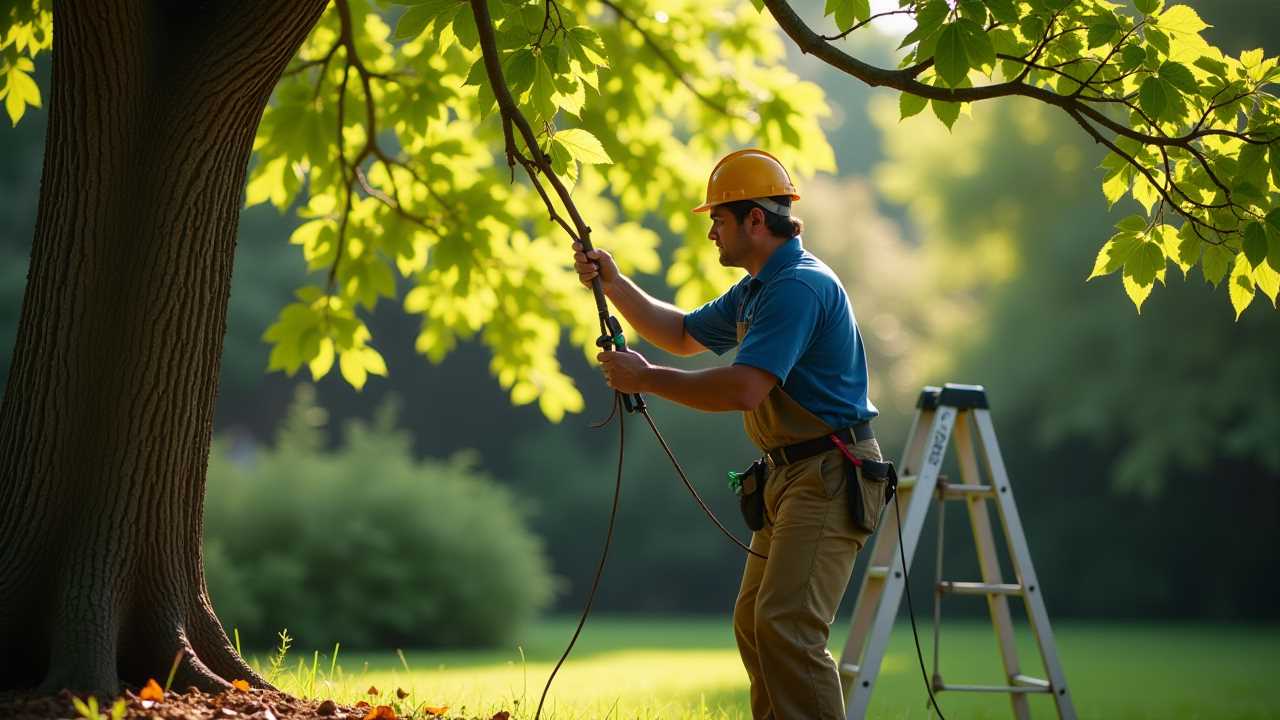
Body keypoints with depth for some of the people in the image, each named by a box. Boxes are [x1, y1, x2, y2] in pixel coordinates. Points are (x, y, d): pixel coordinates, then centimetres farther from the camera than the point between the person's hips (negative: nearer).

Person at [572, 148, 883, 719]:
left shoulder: (799, 286, -18)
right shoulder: (756, 290, 17)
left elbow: (742, 390, -27)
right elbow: (683, 334, 29)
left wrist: (645, 379, -16)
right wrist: (613, 284, 16)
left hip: (830, 475, -11)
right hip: (790, 476, 11)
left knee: (785, 625, -19)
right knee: (752, 623, 12)